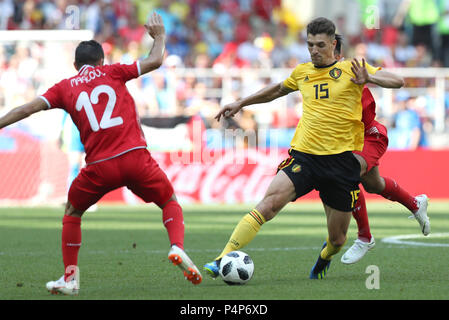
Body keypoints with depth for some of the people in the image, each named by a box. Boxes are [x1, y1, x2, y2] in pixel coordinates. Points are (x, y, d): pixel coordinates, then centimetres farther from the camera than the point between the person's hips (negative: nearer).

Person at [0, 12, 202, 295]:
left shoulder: (65, 87, 14)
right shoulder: (111, 72, 14)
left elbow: (30, 108, 6)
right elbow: (155, 61, 14)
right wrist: (159, 36, 32)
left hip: (100, 166, 0)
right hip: (135, 156, 0)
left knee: (72, 212, 25)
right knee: (170, 203, 20)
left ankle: (70, 277, 17)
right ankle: (177, 248, -8)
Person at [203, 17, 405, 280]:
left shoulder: (350, 69, 4)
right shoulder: (302, 72, 14)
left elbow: (398, 81, 0)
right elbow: (278, 90, 35)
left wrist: (369, 78, -18)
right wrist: (241, 104, 37)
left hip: (341, 159, -1)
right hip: (304, 156, 1)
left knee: (337, 240, 6)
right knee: (269, 204, -25)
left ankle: (324, 258, 44)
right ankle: (223, 260, -29)